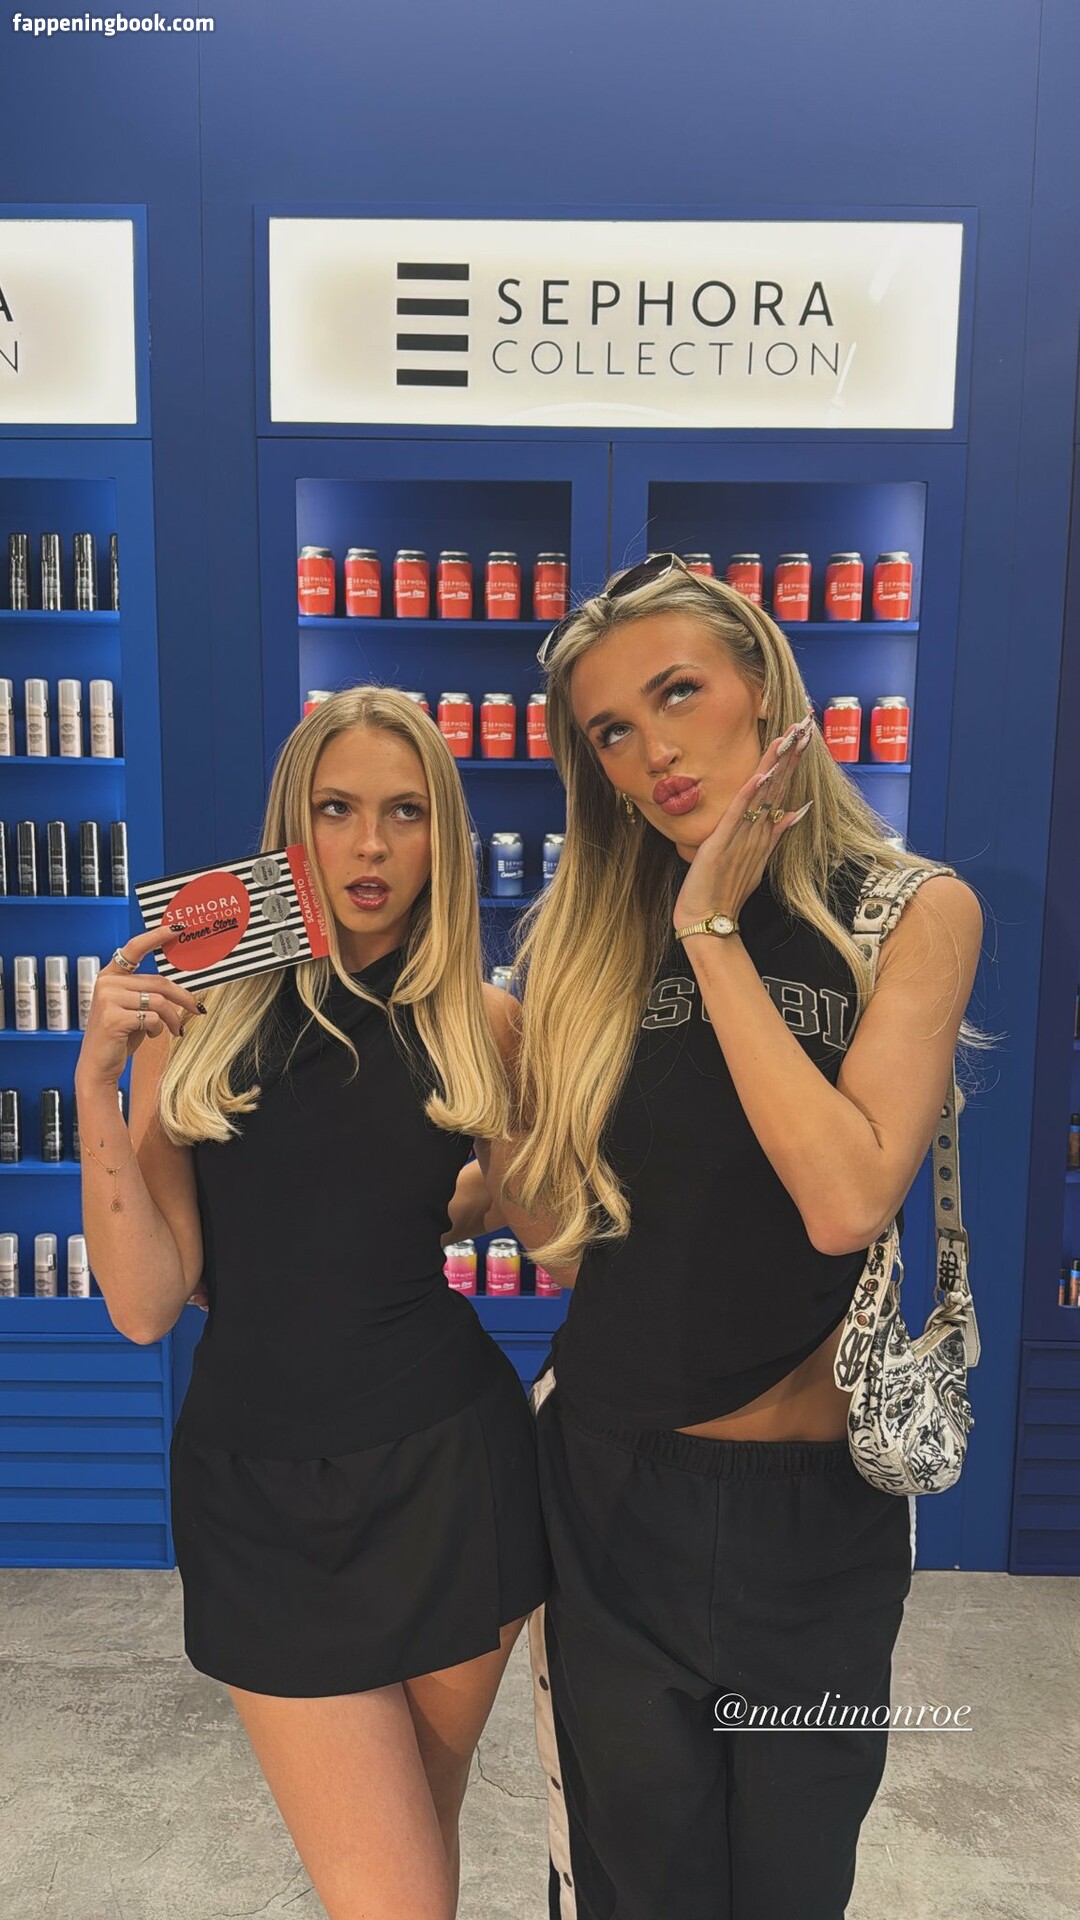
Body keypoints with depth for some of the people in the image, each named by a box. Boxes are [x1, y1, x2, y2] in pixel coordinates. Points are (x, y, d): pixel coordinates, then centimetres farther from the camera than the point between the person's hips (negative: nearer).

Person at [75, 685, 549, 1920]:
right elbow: (146, 1303, -9)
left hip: (448, 1470, 2)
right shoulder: (197, 1015, -5)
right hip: (261, 1492, -1)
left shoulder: (478, 1026, -3)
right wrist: (97, 1081, -18)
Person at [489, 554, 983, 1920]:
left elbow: (848, 1199, -25)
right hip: (610, 1483, 2)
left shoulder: (916, 911, -10)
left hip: (818, 1497, -1)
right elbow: (553, 1228, -2)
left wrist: (712, 932, -22)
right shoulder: (589, 931, -3)